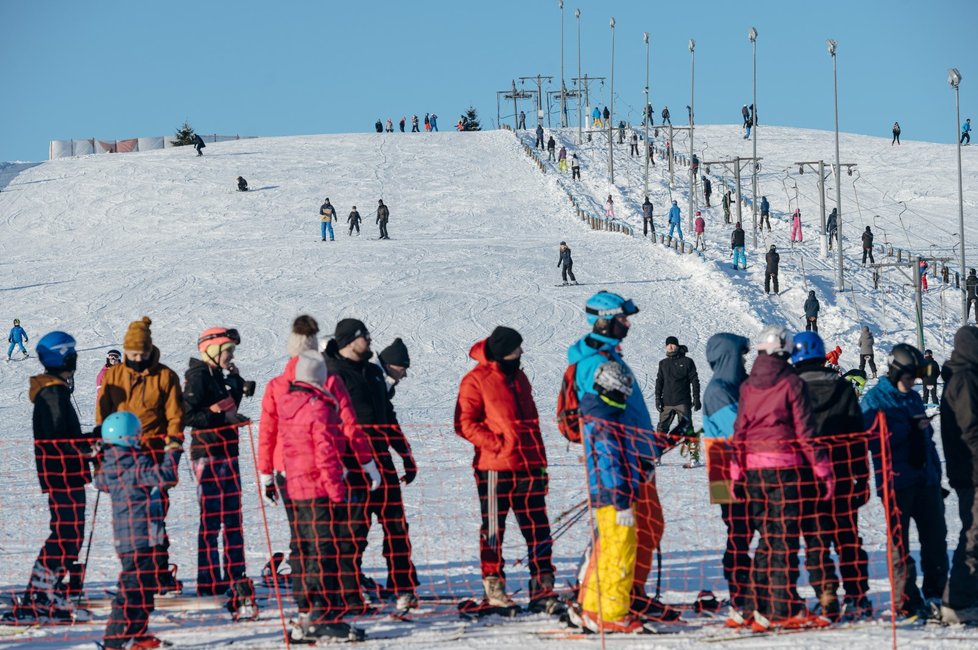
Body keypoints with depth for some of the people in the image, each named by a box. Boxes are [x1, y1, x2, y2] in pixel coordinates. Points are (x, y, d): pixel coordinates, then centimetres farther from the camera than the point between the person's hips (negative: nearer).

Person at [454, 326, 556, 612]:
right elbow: (465, 423, -9)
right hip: (495, 467, -6)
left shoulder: (519, 378, 17)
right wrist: (497, 444, -17)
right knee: (493, 528, 3)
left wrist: (540, 460, 18)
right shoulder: (476, 380, -5)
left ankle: (542, 586, 5)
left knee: (537, 528, 2)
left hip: (528, 466, 6)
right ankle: (493, 587, 10)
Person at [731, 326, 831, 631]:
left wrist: (737, 470, 13)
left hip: (752, 467, 5)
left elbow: (739, 430, 8)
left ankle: (762, 607, 11)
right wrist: (822, 469, -2)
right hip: (785, 465, -4)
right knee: (785, 536, -2)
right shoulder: (791, 383, -5)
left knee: (766, 535, 13)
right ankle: (784, 609, -4)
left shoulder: (748, 386, 8)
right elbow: (804, 431, -7)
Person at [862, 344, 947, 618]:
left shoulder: (913, 397, 17)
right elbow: (874, 439, -14)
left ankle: (935, 595, 15)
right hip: (896, 481, -6)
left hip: (924, 480, 6)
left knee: (935, 538, 5)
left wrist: (936, 476, 16)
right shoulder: (874, 399, -3)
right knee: (899, 542, -2)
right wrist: (909, 427, -19)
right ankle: (906, 601, 3)